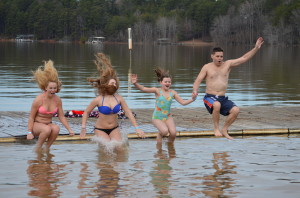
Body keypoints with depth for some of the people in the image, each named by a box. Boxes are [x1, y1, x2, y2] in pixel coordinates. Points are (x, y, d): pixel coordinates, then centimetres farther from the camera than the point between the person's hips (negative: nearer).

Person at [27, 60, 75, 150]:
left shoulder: (57, 100, -2)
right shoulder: (39, 99, -15)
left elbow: (61, 117, 6)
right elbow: (31, 117, -10)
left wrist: (69, 130, 1)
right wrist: (29, 132, -14)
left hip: (49, 124, 4)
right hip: (36, 124, -4)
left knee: (56, 128, -32)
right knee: (47, 129, -37)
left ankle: (47, 148, -13)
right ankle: (38, 148, -16)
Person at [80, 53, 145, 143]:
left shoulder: (119, 98, -4)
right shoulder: (98, 100, -12)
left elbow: (128, 113, 0)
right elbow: (86, 112, -1)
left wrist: (137, 128, -3)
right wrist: (83, 128, -8)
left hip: (114, 129, 3)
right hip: (100, 129, -3)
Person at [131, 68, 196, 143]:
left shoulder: (172, 92, 1)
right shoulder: (157, 91, -10)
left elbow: (183, 102, 3)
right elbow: (143, 89, -22)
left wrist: (192, 99, -14)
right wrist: (135, 84, -40)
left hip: (168, 117, 3)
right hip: (157, 117, -3)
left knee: (173, 133, -19)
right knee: (165, 131, -29)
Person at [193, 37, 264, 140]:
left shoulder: (227, 64, 9)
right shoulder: (207, 67, 2)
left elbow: (244, 58, 5)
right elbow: (198, 81, 0)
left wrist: (256, 48, -4)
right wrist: (195, 90, -21)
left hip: (223, 98, 4)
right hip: (210, 97, -4)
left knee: (236, 110, -22)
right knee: (217, 105, -38)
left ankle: (224, 130, -1)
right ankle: (216, 128, -18)